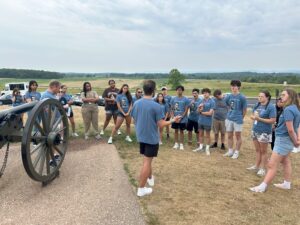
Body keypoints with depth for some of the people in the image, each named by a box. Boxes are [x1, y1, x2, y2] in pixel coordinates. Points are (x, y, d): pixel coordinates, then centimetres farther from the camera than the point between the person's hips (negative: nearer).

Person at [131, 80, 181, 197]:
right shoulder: (156, 106, -19)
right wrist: (173, 120, -1)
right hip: (152, 138, -6)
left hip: (141, 136, 6)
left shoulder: (136, 104, -3)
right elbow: (161, 124, -16)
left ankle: (150, 178, 44)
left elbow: (134, 120, 7)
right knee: (147, 162, 4)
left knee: (147, 159, 24)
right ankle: (141, 189, 12)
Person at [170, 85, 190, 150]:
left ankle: (181, 144, 18)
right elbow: (172, 109, 5)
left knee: (181, 131, 7)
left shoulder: (186, 99, -7)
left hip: (182, 119, -3)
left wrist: (181, 117, -15)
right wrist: (173, 116, -7)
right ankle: (176, 143, 23)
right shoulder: (173, 99, 2)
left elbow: (186, 110, -8)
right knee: (176, 131, 11)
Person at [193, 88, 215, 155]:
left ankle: (207, 148, 21)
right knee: (200, 134, 15)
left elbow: (210, 113, -16)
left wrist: (201, 112, -7)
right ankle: (200, 147, 28)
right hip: (200, 121, 5)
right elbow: (198, 111, 8)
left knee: (207, 135, 8)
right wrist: (199, 107, -14)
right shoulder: (202, 101, 5)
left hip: (207, 122, -5)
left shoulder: (212, 102, -11)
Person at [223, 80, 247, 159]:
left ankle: (236, 152, 19)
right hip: (229, 119, 5)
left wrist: (241, 118, 5)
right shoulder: (229, 96, 2)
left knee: (238, 136, 8)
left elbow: (244, 109, -4)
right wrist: (230, 114, 11)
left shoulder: (242, 97, -11)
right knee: (229, 136, 12)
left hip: (238, 120, -5)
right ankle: (230, 151, 26)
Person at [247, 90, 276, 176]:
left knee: (263, 151, 6)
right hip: (255, 131, 6)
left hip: (264, 132, -6)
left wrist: (259, 119, -20)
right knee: (257, 150, 16)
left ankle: (262, 168, 17)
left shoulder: (271, 107, -13)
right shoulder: (257, 105, 8)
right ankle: (256, 166, 27)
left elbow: (273, 120, -17)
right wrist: (253, 117, -5)